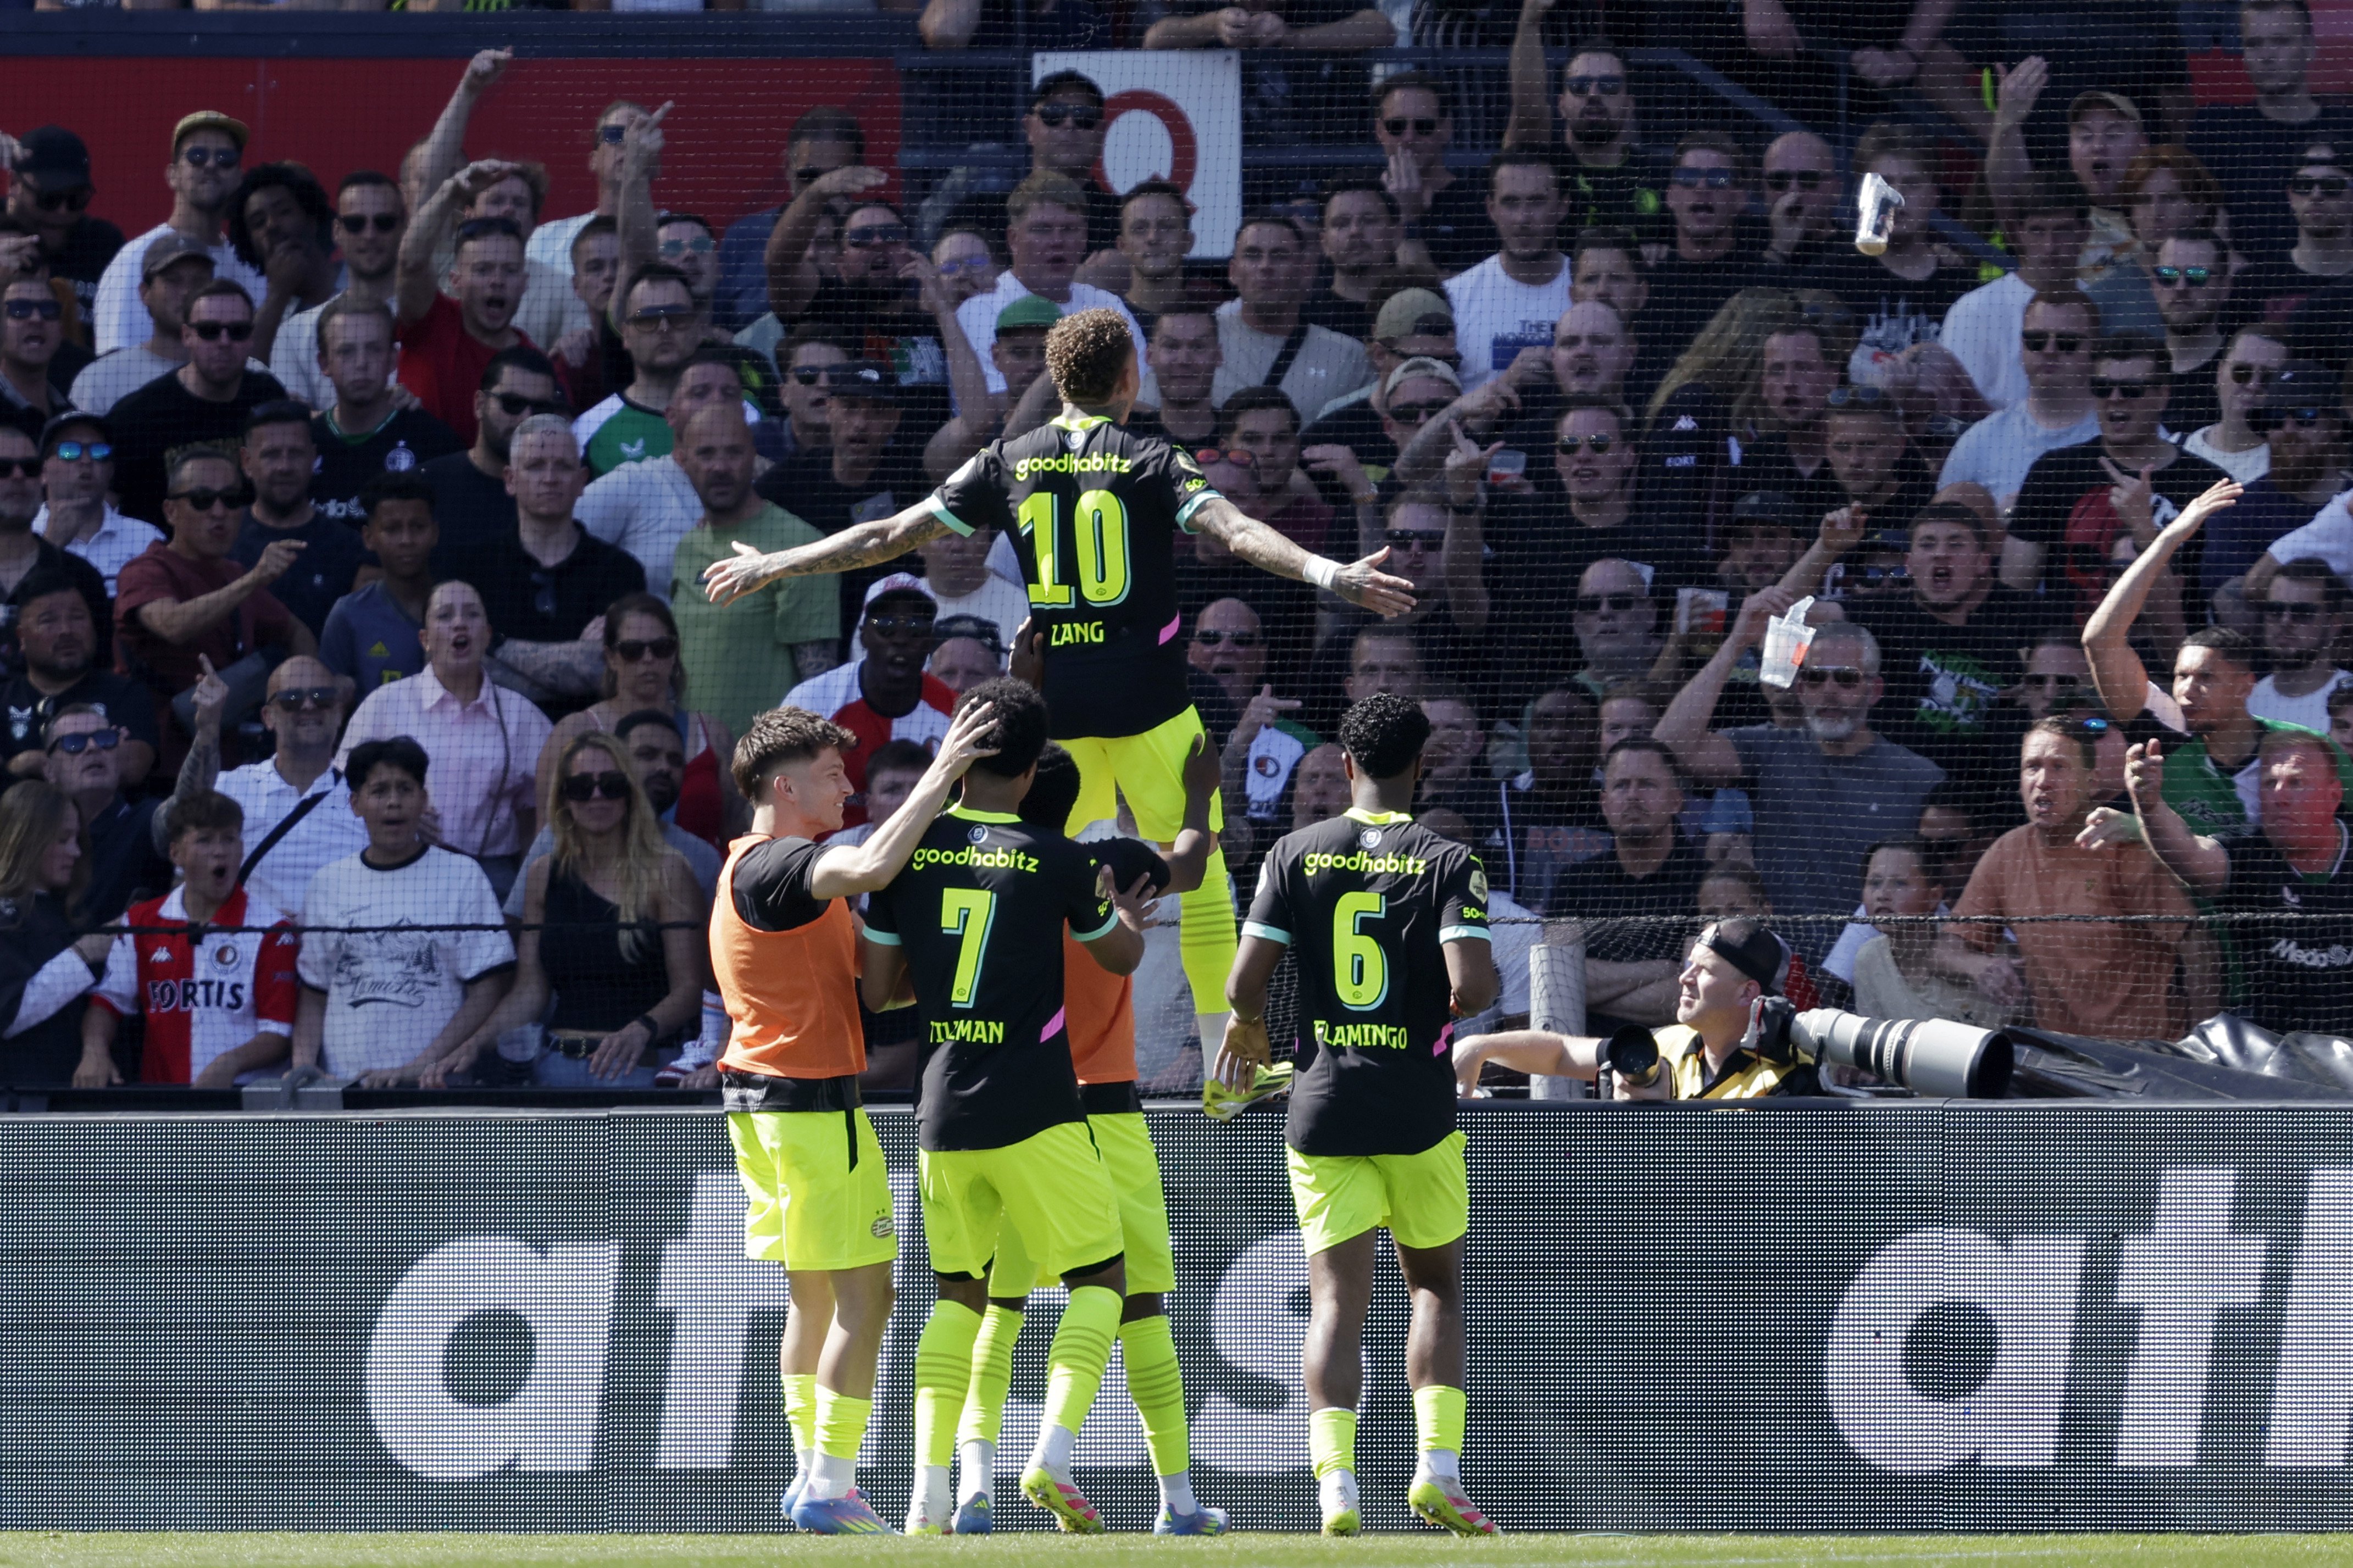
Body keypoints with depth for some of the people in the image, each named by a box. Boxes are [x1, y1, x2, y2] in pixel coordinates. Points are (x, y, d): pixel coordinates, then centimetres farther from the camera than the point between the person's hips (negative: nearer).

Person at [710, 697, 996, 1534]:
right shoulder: (776, 867, -16)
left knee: (815, 1296, 16)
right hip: (812, 1100, -11)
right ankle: (829, 1490, -10)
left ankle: (812, 1476, 19)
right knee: (864, 1297, -7)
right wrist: (940, 779, -30)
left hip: (764, 1096, 11)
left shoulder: (751, 865, 17)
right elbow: (871, 868, -36)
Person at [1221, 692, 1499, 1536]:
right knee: (1437, 1285, 16)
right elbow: (1473, 985, -16)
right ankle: (1438, 1464, 2)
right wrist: (1485, 989, 8)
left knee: (1338, 1300, 0)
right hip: (1419, 1110, -1)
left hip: (1323, 1108, 1)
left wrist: (1248, 1034, 18)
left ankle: (1335, 1480, -16)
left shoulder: (1295, 855, 1)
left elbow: (1245, 983, -3)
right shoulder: (1448, 863, -5)